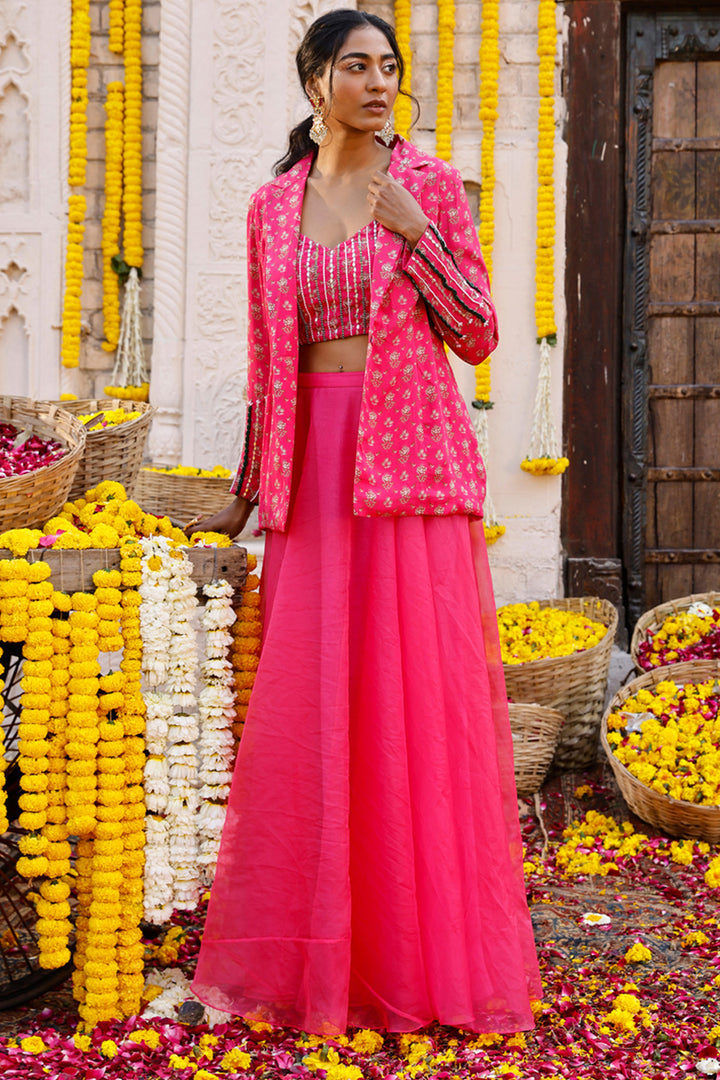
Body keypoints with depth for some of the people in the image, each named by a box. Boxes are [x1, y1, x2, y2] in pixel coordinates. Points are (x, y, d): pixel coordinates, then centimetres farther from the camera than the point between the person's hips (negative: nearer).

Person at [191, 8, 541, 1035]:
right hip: (313, 465, 3)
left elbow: (478, 335, 1)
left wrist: (418, 235, -11)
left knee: (422, 688, -3)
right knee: (309, 698, 1)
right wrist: (248, 488, 17)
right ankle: (313, 950, 14)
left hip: (411, 455, -2)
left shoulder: (430, 186, 4)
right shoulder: (273, 206, 12)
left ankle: (427, 946, 10)